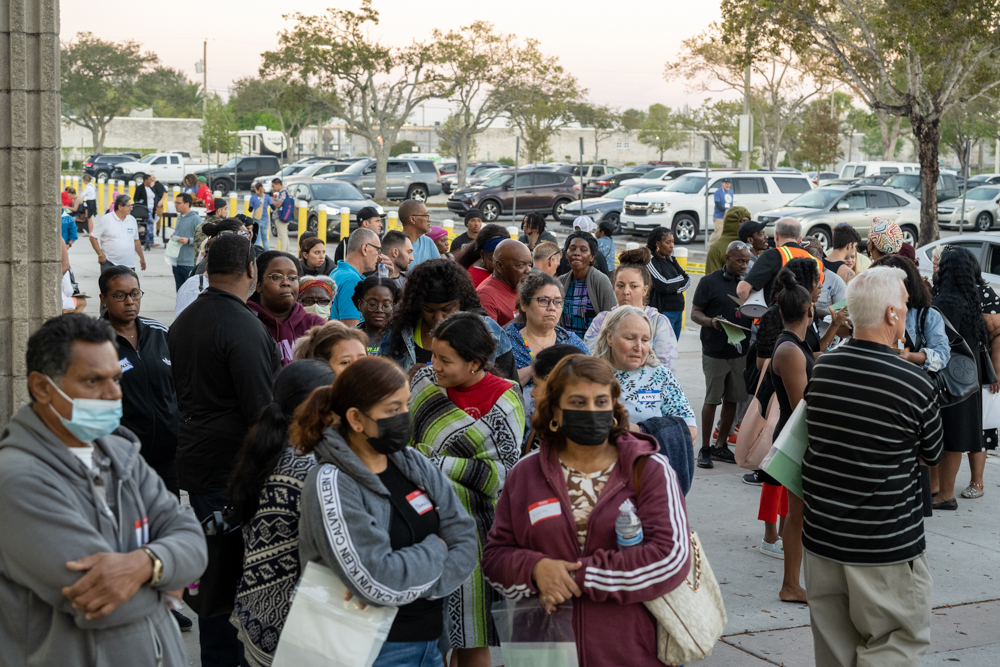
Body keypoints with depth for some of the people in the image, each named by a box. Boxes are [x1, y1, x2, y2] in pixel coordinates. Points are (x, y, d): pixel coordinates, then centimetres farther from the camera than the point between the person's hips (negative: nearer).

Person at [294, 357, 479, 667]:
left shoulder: (414, 463, 3)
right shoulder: (331, 485, -16)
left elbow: (466, 539, -3)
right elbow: (380, 581, -24)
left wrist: (416, 587, -17)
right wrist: (435, 549, -9)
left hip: (428, 641, 6)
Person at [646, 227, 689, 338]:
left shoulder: (670, 258, 12)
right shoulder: (651, 260, -11)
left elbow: (687, 281, 10)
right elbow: (664, 286, -21)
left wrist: (676, 289, -11)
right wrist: (680, 279, -3)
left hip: (678, 312, 8)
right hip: (663, 311, -8)